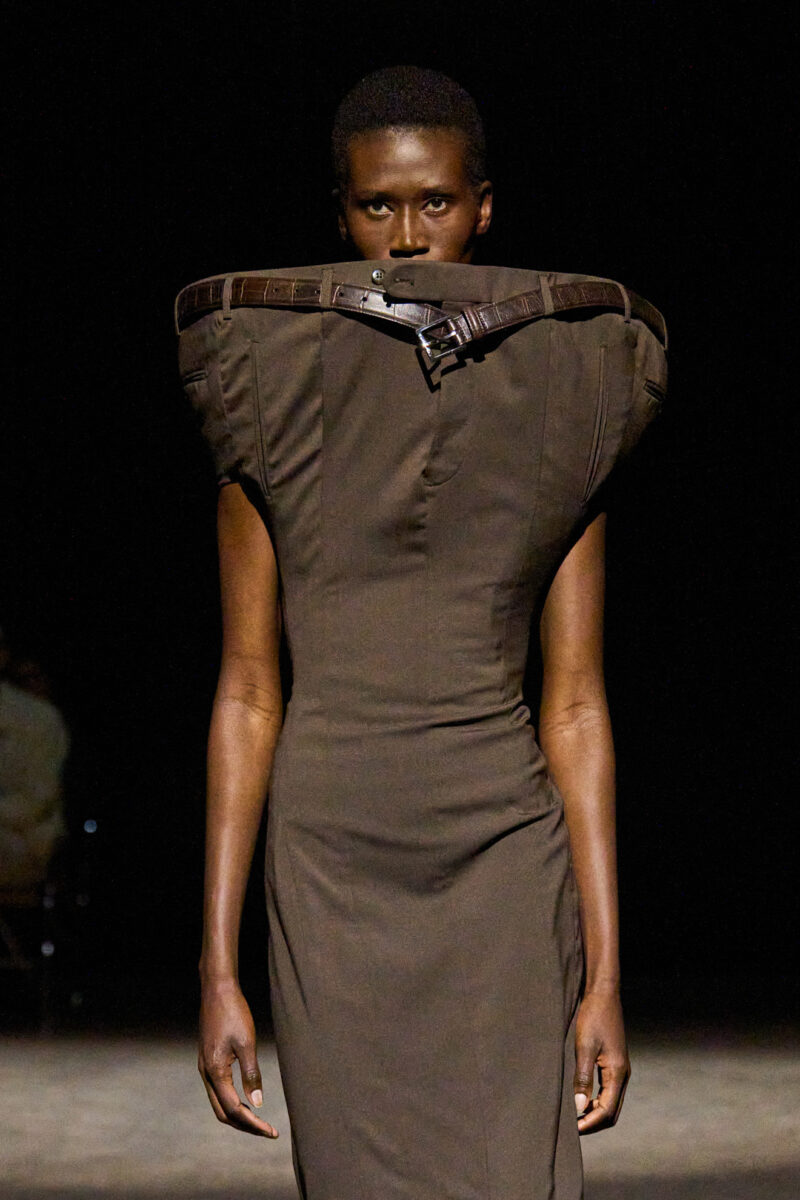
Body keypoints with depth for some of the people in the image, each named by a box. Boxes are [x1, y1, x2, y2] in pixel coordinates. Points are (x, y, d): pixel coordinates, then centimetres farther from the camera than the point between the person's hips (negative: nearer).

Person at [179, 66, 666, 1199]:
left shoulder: (559, 408, 5)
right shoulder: (277, 404, 5)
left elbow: (576, 707, 5)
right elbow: (248, 697, 5)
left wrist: (605, 972, 0)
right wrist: (218, 970, 0)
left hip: (505, 872, 0)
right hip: (332, 875, 0)